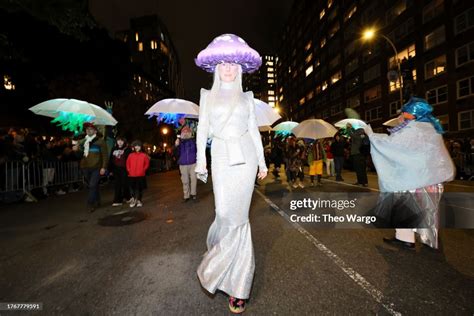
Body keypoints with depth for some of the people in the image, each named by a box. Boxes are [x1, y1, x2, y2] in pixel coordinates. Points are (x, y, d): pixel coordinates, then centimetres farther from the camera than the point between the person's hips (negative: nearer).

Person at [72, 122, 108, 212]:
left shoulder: (100, 141, -2)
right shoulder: (82, 141, 15)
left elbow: (105, 155, -6)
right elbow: (80, 154, 19)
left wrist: (103, 167, -13)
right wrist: (77, 150, -5)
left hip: (96, 168, -5)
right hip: (85, 167, 5)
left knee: (93, 186, -9)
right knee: (94, 186, 14)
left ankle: (90, 204, -2)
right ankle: (97, 202, 27)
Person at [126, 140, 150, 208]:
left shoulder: (144, 155, 0)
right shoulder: (130, 155, 4)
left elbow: (147, 163, 7)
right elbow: (127, 163, 13)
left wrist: (143, 170, 0)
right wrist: (129, 170, 4)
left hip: (141, 175, -1)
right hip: (132, 175, 1)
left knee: (140, 188, 5)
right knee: (132, 188, 6)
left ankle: (139, 200, 17)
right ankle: (133, 199, 20)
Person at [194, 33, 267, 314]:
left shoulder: (247, 97, 13)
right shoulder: (208, 95, 13)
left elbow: (254, 130, 11)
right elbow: (202, 129, 7)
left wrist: (262, 161, 7)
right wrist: (201, 161, -1)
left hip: (245, 156, 1)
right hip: (221, 157, 0)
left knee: (237, 214, 0)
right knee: (226, 213, -6)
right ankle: (238, 282, 20)